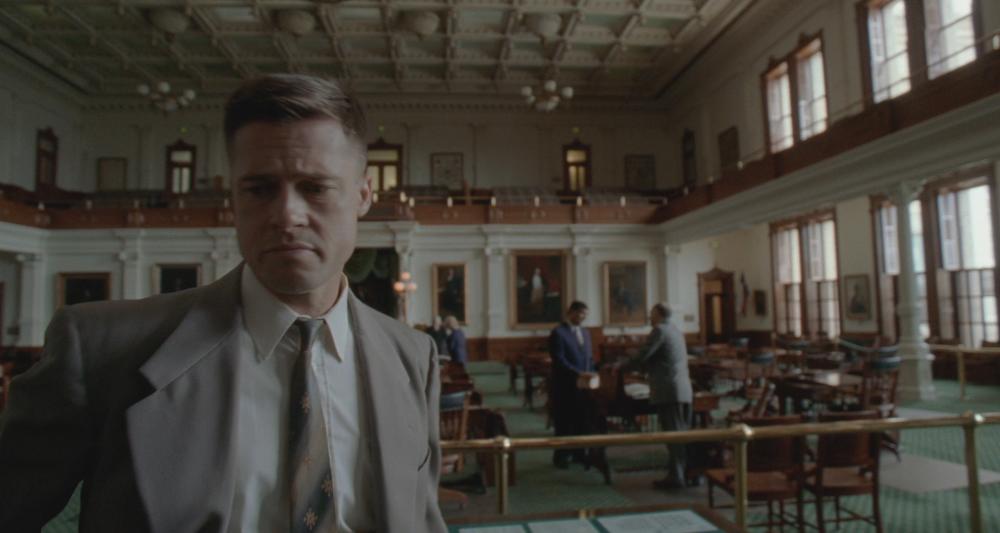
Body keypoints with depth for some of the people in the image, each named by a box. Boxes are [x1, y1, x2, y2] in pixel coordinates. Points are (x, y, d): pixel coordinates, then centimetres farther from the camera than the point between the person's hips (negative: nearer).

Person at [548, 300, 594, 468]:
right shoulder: (558, 332, -10)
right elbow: (559, 360, -17)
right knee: (564, 422, 3)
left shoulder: (585, 332, 14)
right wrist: (578, 373, -22)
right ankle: (561, 456, 14)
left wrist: (591, 374, 1)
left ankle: (578, 453, 23)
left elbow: (588, 357, 17)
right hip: (565, 385, -6)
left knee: (582, 420, 11)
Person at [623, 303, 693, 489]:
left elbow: (641, 356, -12)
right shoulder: (676, 331, 18)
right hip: (684, 390, 9)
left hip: (668, 391, -9)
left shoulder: (659, 331, -9)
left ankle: (675, 476, -4)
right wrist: (644, 367, 30)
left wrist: (621, 368, 1)